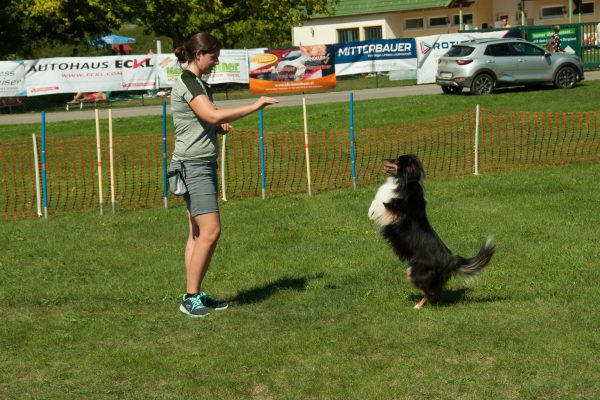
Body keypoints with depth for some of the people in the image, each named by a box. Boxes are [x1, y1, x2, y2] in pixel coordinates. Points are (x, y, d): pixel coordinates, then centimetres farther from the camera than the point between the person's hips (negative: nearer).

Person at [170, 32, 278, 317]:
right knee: (210, 231, -14)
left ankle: (194, 296, 10)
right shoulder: (188, 83, -14)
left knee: (198, 233, 8)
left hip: (203, 165, 10)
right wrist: (254, 107, -22)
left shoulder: (198, 84, 18)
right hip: (193, 165, -10)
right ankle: (191, 298, -11)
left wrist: (219, 128, 9)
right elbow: (214, 114, -28)